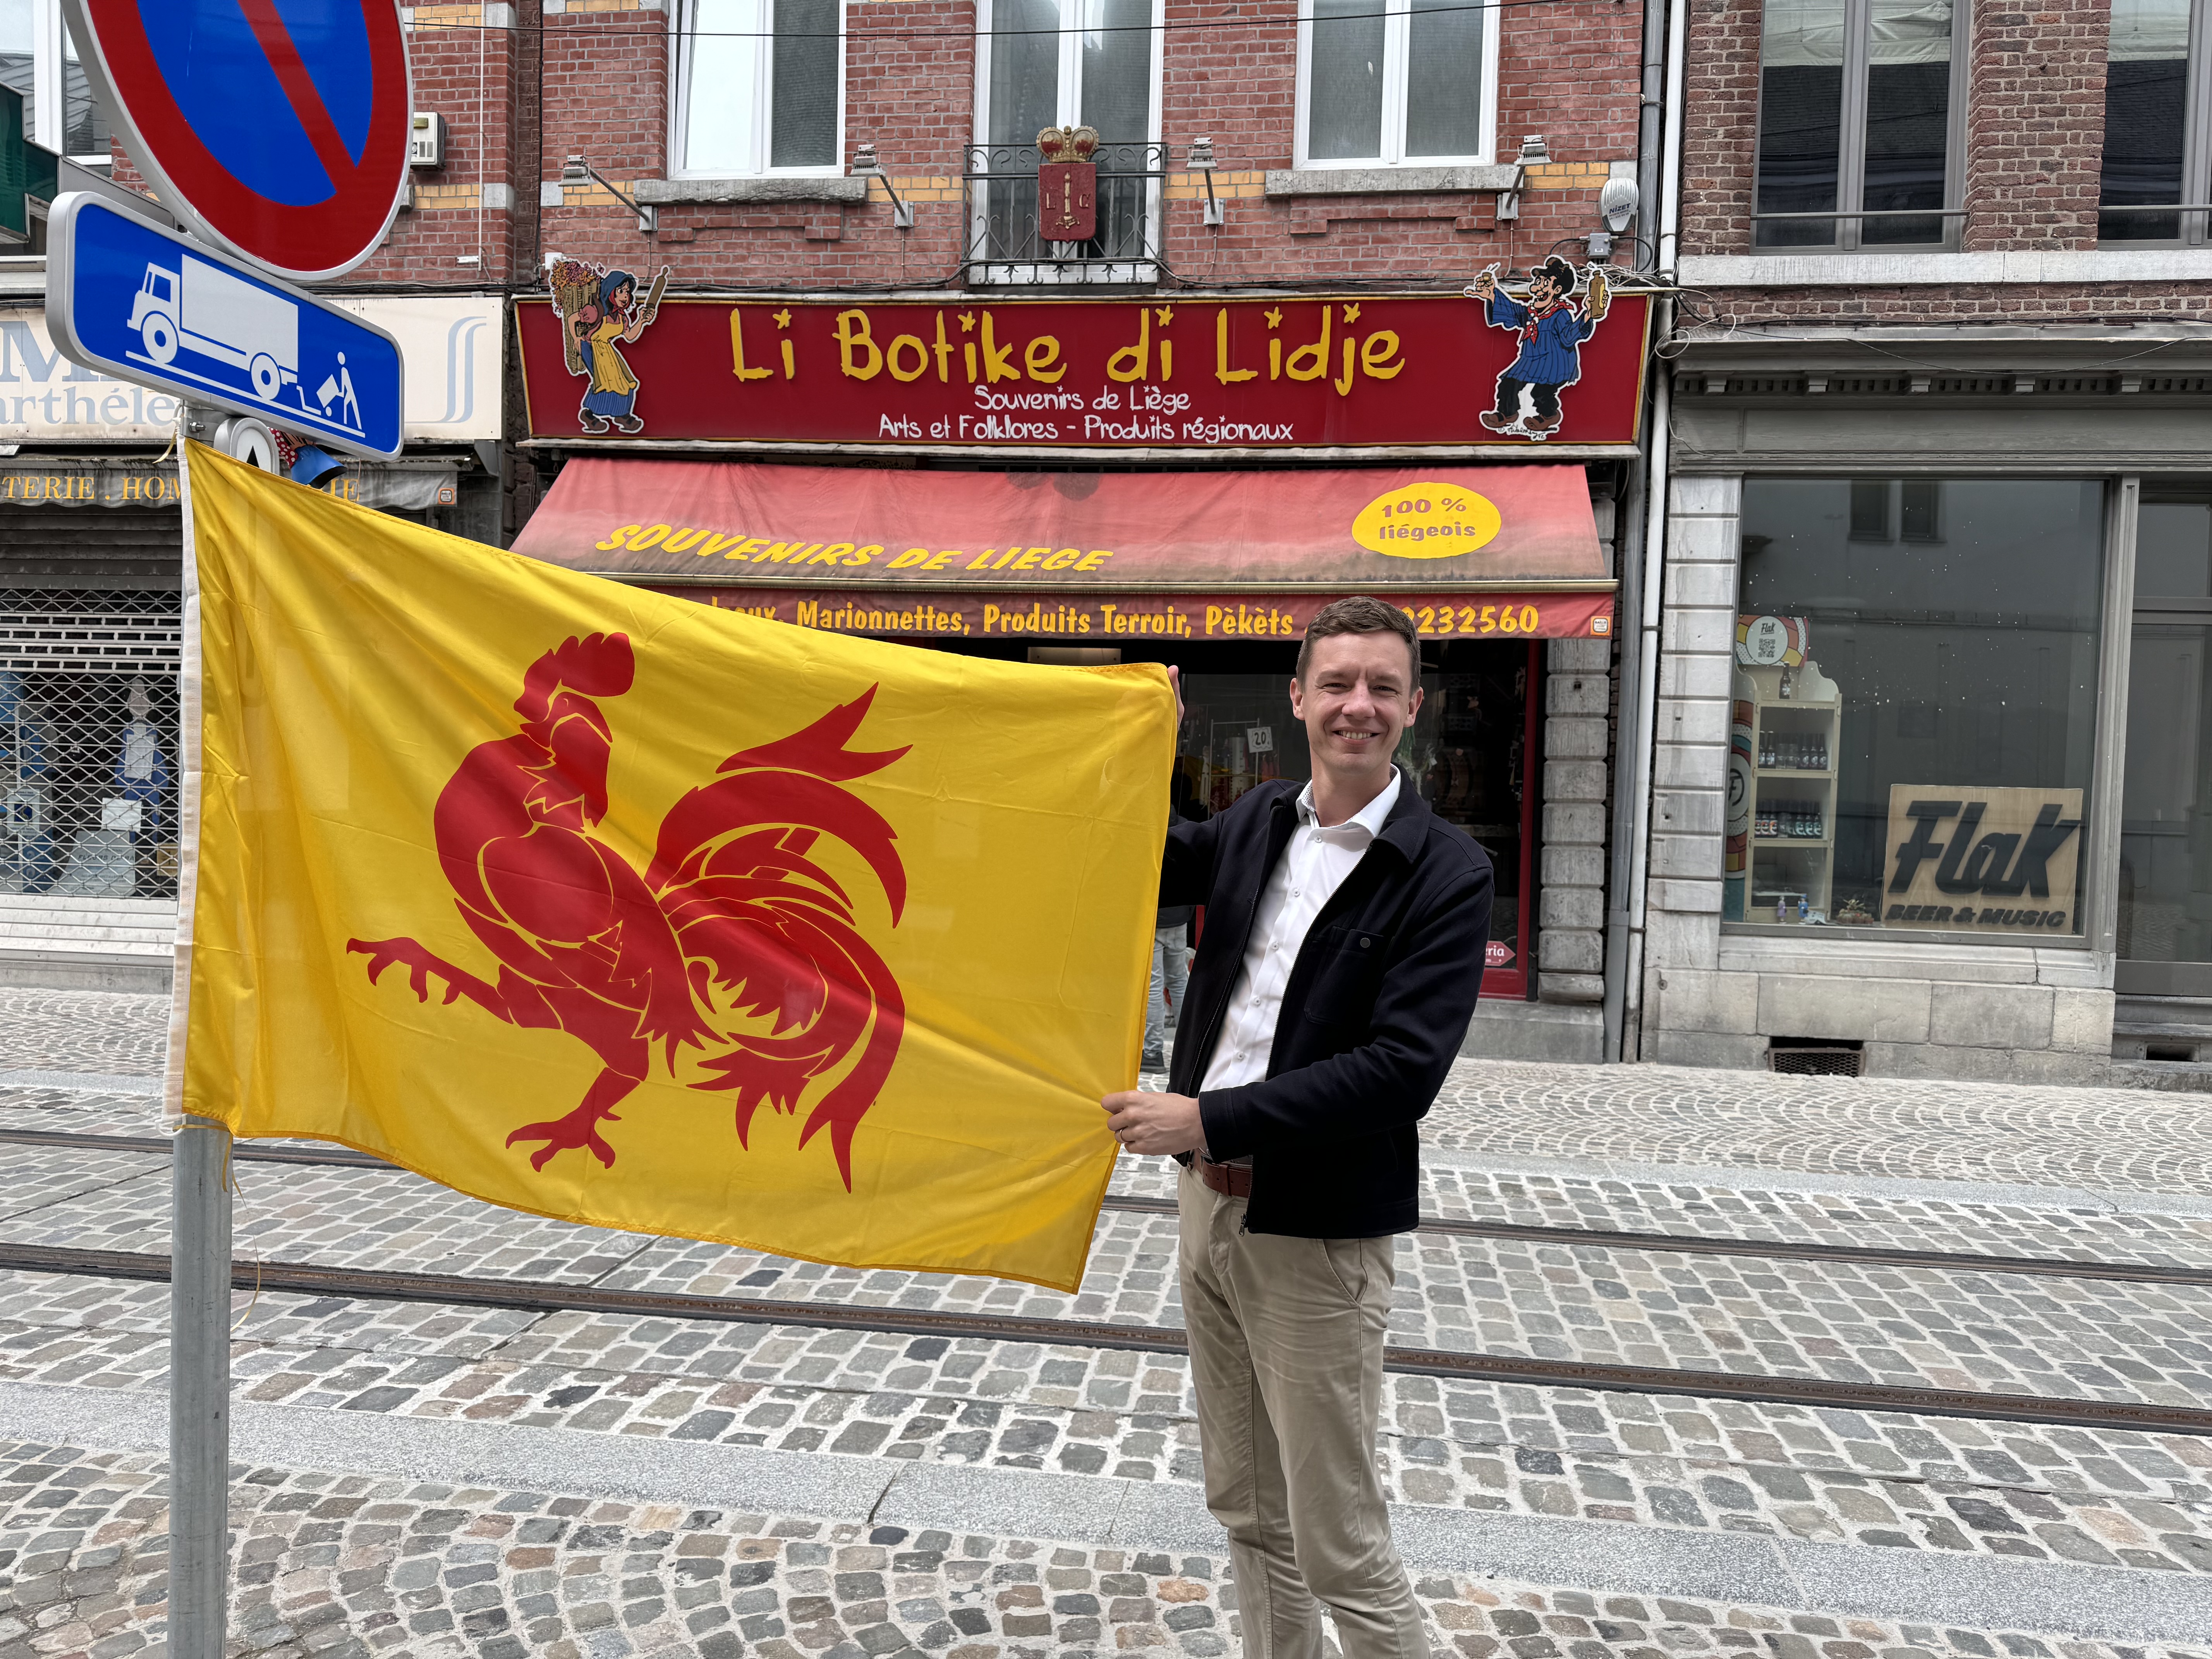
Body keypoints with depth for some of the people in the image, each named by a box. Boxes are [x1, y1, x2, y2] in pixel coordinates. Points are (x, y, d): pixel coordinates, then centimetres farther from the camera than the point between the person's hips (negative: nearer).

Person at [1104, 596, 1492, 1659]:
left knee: (1339, 1545, 6)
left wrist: (1210, 1119, -22)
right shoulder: (1257, 824, 4)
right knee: (1246, 1507, 21)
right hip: (1211, 1201, 6)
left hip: (1316, 1238, -6)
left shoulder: (1446, 874, -14)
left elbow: (1402, 1070, -22)